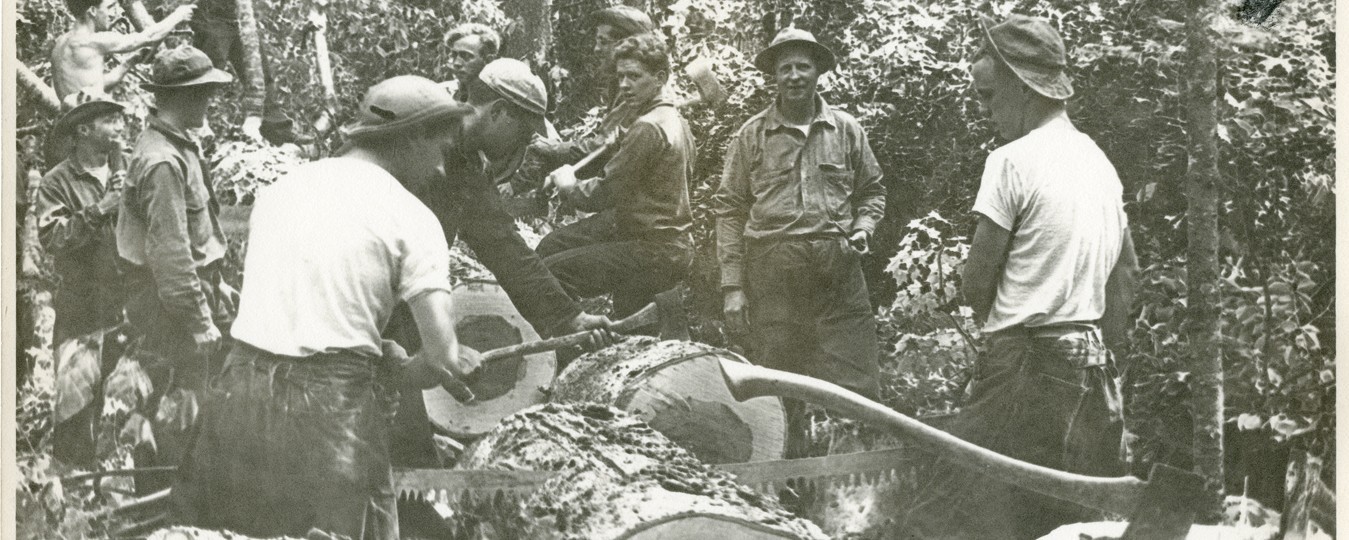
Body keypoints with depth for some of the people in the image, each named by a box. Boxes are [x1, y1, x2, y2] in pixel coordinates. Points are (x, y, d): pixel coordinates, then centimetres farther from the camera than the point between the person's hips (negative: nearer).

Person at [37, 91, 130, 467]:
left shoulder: (126, 172, 11)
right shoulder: (58, 182, -1)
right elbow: (51, 238, -14)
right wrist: (99, 209, -19)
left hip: (130, 305, 3)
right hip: (82, 311, -3)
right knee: (78, 403, -3)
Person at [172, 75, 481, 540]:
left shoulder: (281, 187, 16)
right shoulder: (411, 217, -1)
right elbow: (442, 360, -8)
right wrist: (393, 372, 12)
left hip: (244, 392, 5)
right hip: (336, 403, -5)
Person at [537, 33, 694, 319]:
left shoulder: (648, 128, -19)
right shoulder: (675, 120, 14)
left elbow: (601, 195, -17)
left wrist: (567, 183, 2)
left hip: (652, 253, -11)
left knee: (548, 274, -15)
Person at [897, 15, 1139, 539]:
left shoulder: (1012, 161, -11)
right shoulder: (1099, 160, 13)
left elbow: (977, 283, -9)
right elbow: (1127, 270, 20)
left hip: (1024, 359, -8)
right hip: (1090, 360, 8)